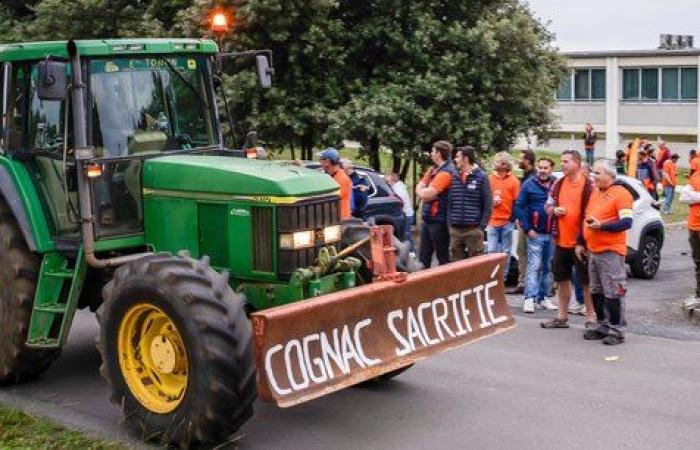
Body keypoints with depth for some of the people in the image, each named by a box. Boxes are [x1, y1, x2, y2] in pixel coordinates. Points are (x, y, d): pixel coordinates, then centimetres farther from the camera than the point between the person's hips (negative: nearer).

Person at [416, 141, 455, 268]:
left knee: (442, 257, 0)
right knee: (424, 256, 13)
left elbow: (426, 194, -24)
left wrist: (422, 190, -2)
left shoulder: (446, 172, -17)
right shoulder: (433, 169, 14)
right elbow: (419, 188, 13)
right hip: (428, 218, 9)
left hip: (439, 220, -9)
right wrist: (425, 192, -8)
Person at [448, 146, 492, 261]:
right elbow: (449, 203, 13)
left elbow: (488, 205, -4)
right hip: (455, 230, 4)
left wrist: (481, 227, -9)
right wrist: (450, 224, 5)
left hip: (473, 230, -4)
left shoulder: (481, 177, -2)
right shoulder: (453, 177, 9)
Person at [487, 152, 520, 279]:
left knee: (506, 252, 7)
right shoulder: (489, 179, 5)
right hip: (492, 221, 1)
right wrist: (491, 202, -8)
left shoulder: (514, 181, -1)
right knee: (492, 251, -1)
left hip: (507, 222, -1)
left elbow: (517, 202, -2)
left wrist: (513, 218, -8)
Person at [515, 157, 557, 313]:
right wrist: (527, 229, -11)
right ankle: (529, 298, -10)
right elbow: (519, 207, -5)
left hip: (552, 233, 4)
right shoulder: (529, 185, -2)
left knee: (547, 266, 10)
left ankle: (542, 297, 19)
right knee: (534, 265, -9)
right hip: (535, 233, -4)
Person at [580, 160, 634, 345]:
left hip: (611, 251, -9)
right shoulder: (595, 192, 17)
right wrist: (581, 243, 22)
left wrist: (601, 226, -23)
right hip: (592, 251, 9)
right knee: (596, 292, 13)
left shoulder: (621, 193, -8)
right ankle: (603, 326, 23)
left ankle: (617, 331, 0)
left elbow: (626, 222, -17)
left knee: (613, 293, -6)